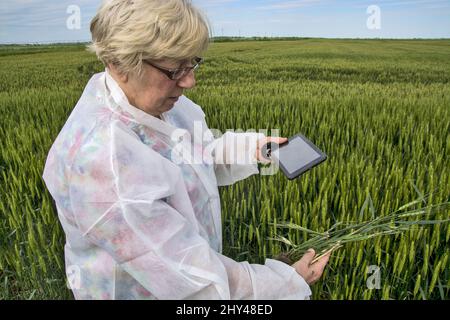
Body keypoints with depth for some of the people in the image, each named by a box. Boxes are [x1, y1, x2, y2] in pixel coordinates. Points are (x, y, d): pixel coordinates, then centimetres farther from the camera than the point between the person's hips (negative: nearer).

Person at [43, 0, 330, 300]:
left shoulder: (146, 95, -13)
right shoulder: (100, 159, -37)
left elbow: (192, 153, 6)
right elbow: (184, 275, -32)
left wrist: (250, 147, -7)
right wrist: (287, 284, -24)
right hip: (142, 289, -6)